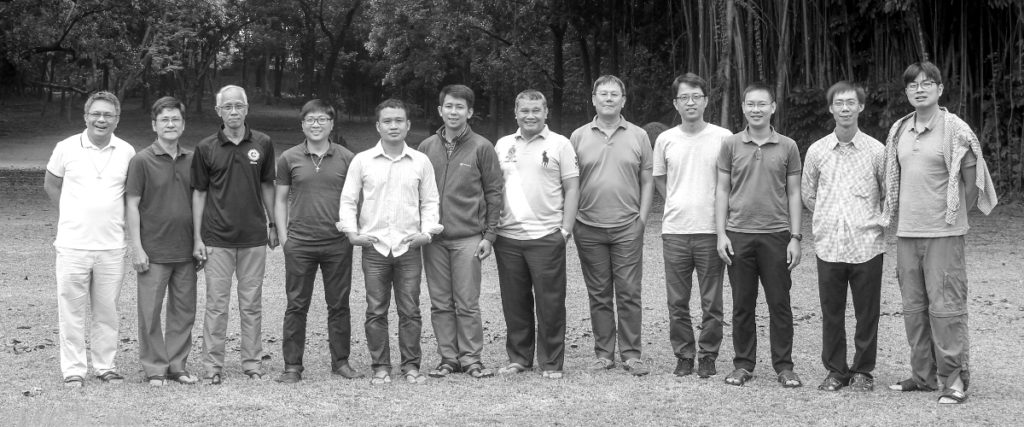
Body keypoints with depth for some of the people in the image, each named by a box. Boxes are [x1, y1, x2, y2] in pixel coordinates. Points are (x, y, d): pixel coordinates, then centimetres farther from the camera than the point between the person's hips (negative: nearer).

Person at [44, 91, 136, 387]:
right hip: (72, 244, -1)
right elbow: (50, 185, 13)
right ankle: (74, 369, 9)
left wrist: (109, 215, 7)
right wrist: (73, 215, 9)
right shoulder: (66, 148, 0)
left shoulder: (127, 152, 3)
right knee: (72, 309, 1)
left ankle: (106, 366, 18)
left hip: (112, 245, 1)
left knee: (107, 310, 7)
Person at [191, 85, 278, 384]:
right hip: (217, 239, -1)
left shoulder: (262, 144, 3)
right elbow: (199, 193, 3)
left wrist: (272, 225, 10)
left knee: (252, 304, 7)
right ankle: (213, 365, 8)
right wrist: (197, 238, -1)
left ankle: (252, 363, 15)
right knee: (216, 304, 1)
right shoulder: (206, 148, -1)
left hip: (253, 237, 1)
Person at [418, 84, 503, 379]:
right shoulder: (427, 147, 9)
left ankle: (471, 358, 6)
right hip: (433, 238, 3)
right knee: (440, 304, 6)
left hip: (468, 238, -3)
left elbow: (493, 193, 1)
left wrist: (489, 235, -3)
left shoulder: (481, 148, 0)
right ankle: (448, 358, 13)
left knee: (467, 304, -2)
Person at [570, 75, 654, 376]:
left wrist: (642, 217, -2)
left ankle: (631, 354, 5)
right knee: (599, 295, 7)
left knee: (629, 293, -1)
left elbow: (647, 182, 7)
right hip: (589, 227, 1)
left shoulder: (638, 136, 6)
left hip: (627, 227, -1)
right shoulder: (579, 137, 6)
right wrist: (571, 220, 0)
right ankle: (604, 353, 14)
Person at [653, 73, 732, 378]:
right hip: (674, 230, 2)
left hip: (710, 230, -2)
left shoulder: (723, 138, -2)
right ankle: (683, 355, 18)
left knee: (711, 302, 2)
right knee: (677, 302, 6)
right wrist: (678, 206, 8)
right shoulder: (665, 140, 6)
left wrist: (719, 212, -1)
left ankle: (708, 356, 15)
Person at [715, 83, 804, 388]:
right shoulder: (731, 145, 5)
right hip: (739, 234, 0)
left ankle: (784, 366, 10)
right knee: (742, 305, 5)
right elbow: (722, 191, 7)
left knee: (779, 303, 2)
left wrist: (795, 237, 1)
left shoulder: (787, 147, 5)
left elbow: (793, 194, 7)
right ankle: (743, 365, 14)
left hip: (776, 235, 0)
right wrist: (721, 234, -1)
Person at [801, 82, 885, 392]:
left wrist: (875, 221, 3)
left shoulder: (875, 150, 0)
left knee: (867, 314, 5)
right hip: (829, 246, 2)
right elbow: (808, 195, 15)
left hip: (866, 246, -1)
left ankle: (863, 370, 18)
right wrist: (829, 219, 9)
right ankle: (835, 370, 19)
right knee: (831, 313, 6)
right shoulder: (816, 151, 5)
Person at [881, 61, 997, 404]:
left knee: (945, 306, -6)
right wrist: (898, 218, 14)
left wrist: (954, 214, 4)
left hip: (943, 234, -6)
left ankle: (954, 378, 0)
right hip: (906, 233, 6)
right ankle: (923, 374, 19)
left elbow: (972, 180, -3)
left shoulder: (955, 131, -7)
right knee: (913, 307, 10)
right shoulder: (899, 131, 9)